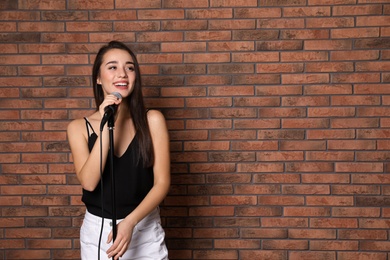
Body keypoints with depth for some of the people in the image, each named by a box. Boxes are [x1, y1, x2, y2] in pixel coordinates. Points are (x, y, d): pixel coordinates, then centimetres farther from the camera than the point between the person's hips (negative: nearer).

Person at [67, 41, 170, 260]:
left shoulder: (152, 120, -8)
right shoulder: (79, 127, -4)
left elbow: (162, 182, -10)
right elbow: (89, 182, -17)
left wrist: (130, 222, -20)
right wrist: (106, 125, -21)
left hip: (145, 229, -1)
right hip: (97, 231, 1)